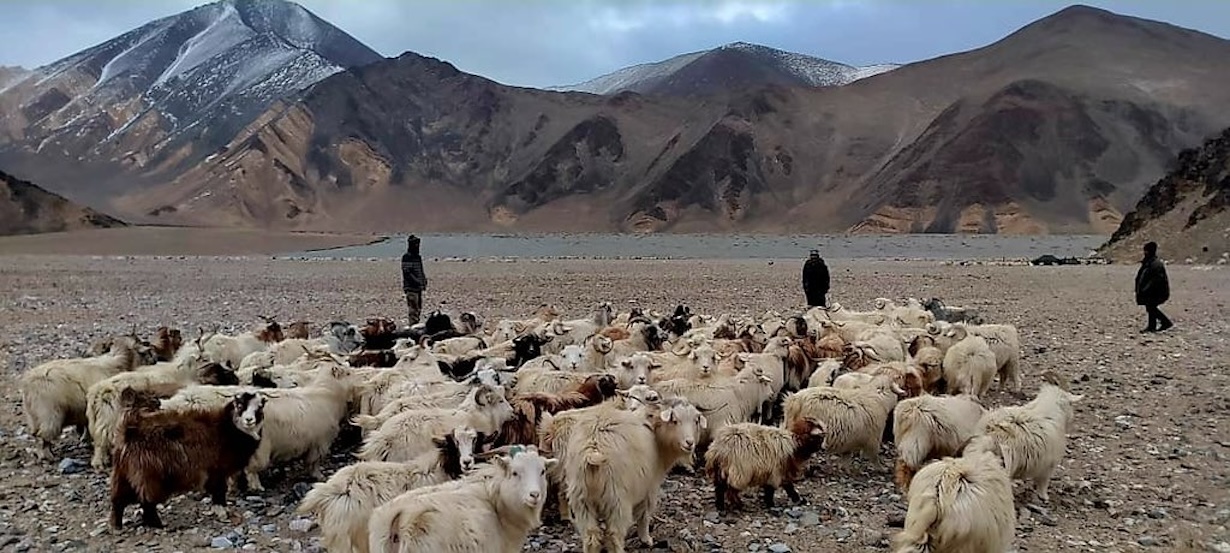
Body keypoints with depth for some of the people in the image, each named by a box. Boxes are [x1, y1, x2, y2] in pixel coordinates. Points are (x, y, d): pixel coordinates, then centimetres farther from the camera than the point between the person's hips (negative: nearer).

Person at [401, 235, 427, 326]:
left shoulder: (418, 257, 17)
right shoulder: (406, 257, -10)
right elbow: (406, 273, -17)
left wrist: (424, 281, 11)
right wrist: (416, 282, -21)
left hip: (418, 287, 9)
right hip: (411, 287, -9)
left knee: (419, 308, 12)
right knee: (413, 309, -11)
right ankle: (413, 326, -10)